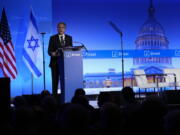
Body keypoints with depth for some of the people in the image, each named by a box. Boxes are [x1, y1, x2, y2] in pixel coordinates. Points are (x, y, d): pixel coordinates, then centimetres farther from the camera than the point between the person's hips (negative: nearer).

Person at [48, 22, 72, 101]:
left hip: (66, 62, 2)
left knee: (65, 80, -2)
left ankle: (64, 96, 2)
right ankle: (54, 96, 5)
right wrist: (52, 53, -22)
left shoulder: (69, 38, 12)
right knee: (55, 80, 0)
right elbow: (49, 51, -1)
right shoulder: (53, 38, 5)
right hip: (55, 62, -2)